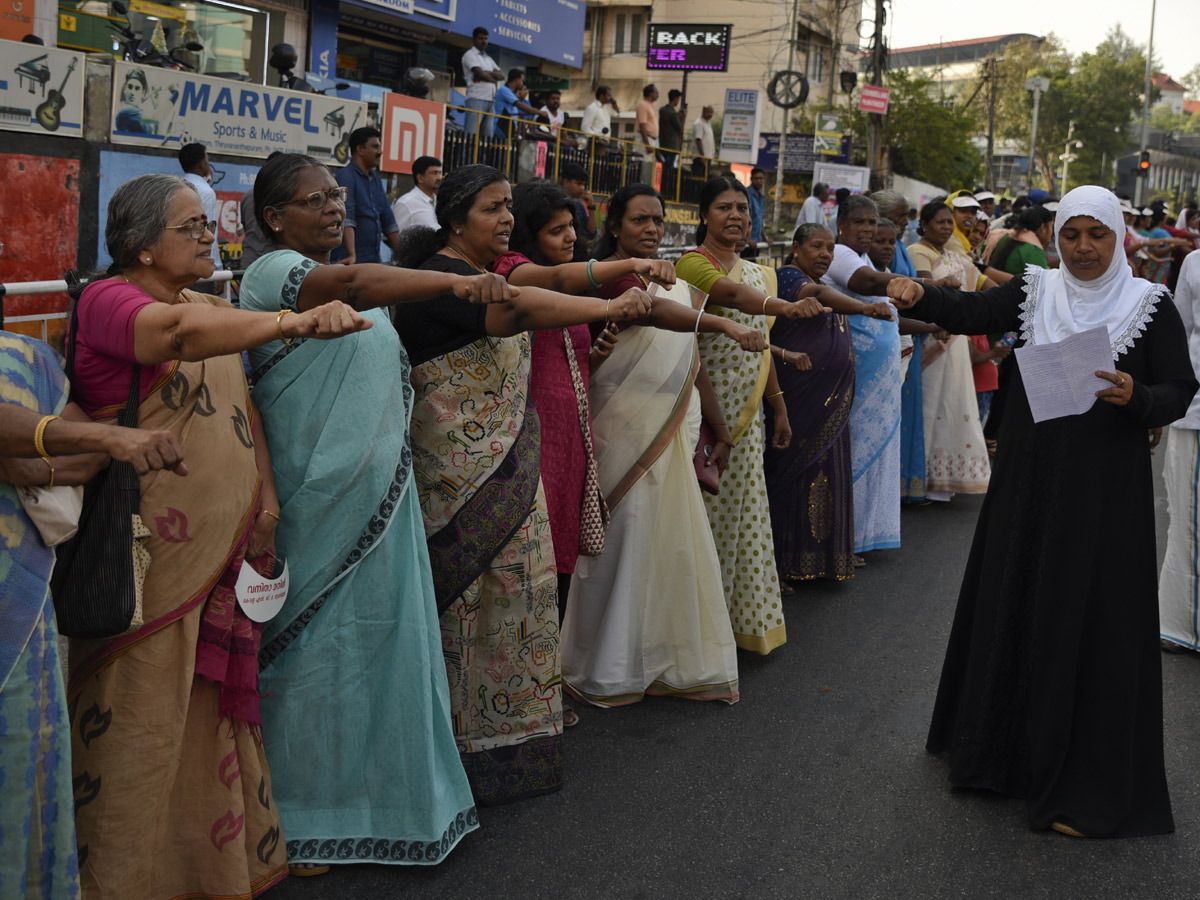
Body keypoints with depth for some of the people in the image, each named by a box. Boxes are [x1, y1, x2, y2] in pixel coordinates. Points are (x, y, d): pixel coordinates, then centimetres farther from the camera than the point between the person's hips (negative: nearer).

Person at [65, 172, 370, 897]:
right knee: (144, 714, 1)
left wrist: (264, 497, 8)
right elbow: (179, 333, -34)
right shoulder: (109, 300, -13)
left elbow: (241, 410, 19)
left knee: (215, 705, 16)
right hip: (151, 557, -8)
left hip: (225, 551, 8)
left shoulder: (212, 307, 14)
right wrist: (295, 323, -48)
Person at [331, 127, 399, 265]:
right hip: (351, 261, -7)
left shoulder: (376, 178, 17)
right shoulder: (345, 176, -8)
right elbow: (346, 218, -22)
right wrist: (352, 255, -33)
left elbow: (389, 222, 22)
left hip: (373, 259, 7)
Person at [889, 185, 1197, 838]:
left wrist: (1137, 397, -24)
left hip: (1106, 484, -3)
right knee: (1012, 602, 11)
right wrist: (921, 296, -27)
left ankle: (1083, 781, 11)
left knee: (1090, 620, -1)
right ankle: (1003, 746, 31)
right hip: (1029, 477, 3)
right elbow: (971, 312, -8)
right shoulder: (1033, 291, 5)